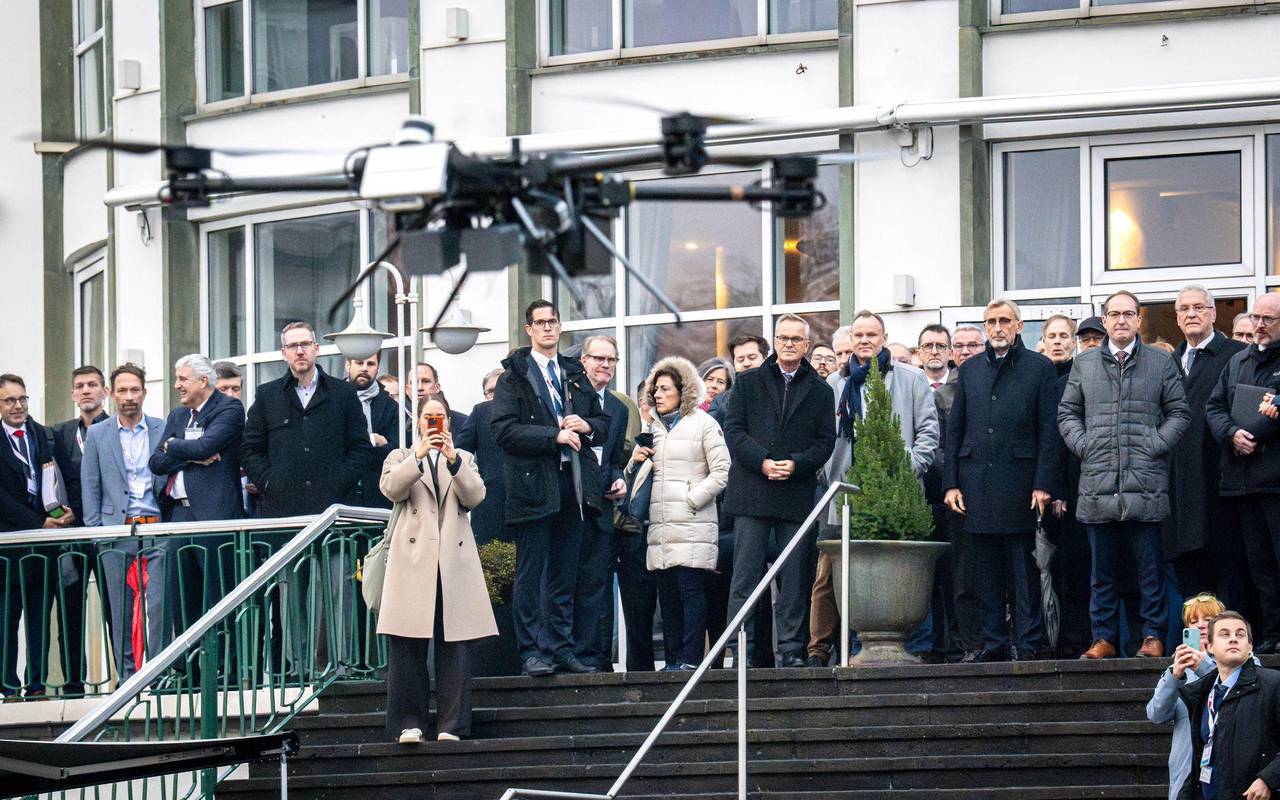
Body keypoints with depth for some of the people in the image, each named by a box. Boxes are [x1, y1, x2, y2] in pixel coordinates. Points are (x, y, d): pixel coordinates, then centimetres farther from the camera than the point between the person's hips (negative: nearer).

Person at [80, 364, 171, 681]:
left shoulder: (163, 430, 8)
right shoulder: (98, 435, 9)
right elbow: (91, 488, 9)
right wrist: (95, 533, 1)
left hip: (157, 530, -1)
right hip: (116, 533, 1)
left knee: (159, 605, -7)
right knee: (121, 609, 1)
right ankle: (127, 676, 6)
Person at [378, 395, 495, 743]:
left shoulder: (464, 459, 21)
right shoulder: (402, 457, 17)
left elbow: (475, 496, 2)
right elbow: (391, 489, -5)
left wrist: (453, 460, -12)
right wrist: (419, 456, -16)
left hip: (454, 559, 1)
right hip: (412, 558, -1)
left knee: (453, 645, -3)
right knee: (407, 645, -6)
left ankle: (451, 725, -2)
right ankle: (409, 723, -4)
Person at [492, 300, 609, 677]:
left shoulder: (575, 374, 18)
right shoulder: (513, 376, 0)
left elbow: (604, 423, 22)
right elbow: (504, 430, -11)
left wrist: (586, 426, -1)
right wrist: (554, 436, -17)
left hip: (573, 484, 5)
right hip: (533, 484, -5)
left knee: (565, 575, 8)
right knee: (531, 573, -4)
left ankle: (561, 648, 12)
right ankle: (532, 652, -3)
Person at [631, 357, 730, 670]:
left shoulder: (703, 424, 3)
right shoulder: (652, 427, 20)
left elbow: (722, 471, -4)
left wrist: (692, 499, -9)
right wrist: (635, 462, 5)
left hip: (692, 523, -6)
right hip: (660, 524, 6)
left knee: (691, 589, -11)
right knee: (667, 594, 4)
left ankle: (691, 659, -13)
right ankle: (673, 659, 7)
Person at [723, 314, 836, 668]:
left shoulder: (819, 391, 11)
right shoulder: (748, 383, 10)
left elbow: (826, 440, 6)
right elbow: (734, 430, 3)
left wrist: (796, 464, -11)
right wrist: (763, 463, -11)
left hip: (798, 491, 1)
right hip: (752, 493, -1)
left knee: (795, 578, 2)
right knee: (746, 575, -3)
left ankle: (791, 649, 5)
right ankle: (740, 649, -3)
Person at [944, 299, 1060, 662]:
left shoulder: (1040, 368, 2)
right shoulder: (970, 369, 14)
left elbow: (1048, 430, -2)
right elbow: (955, 429, 14)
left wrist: (1043, 484, -9)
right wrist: (951, 483, 5)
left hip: (1019, 480, -4)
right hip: (976, 481, 4)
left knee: (1024, 568, -3)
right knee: (987, 568, 6)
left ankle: (1030, 643, 0)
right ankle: (995, 642, 11)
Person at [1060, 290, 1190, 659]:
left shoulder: (1161, 363, 8)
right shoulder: (1084, 365, 13)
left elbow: (1179, 413, 8)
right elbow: (1067, 413, 16)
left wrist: (1156, 446, -4)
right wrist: (1083, 446, 1)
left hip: (1146, 483, -2)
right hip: (1098, 483, 2)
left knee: (1149, 564, 0)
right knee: (1102, 566, 6)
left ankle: (1152, 634, 5)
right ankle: (1104, 636, 11)